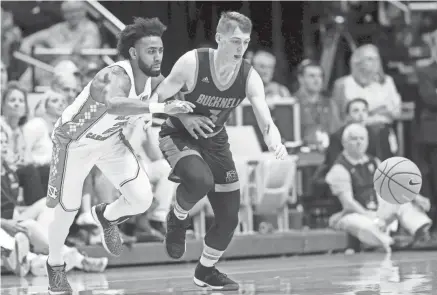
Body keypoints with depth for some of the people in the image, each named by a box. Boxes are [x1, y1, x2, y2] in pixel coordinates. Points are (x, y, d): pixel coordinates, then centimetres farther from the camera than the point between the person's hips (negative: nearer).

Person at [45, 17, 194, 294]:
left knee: (142, 199, -9)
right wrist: (160, 107, -69)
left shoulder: (154, 79, -15)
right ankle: (55, 265, 36)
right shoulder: (115, 77, -38)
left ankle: (107, 217, 26)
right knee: (67, 210, 8)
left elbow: (176, 100, 9)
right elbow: (113, 104, -63)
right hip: (74, 142, -6)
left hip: (111, 140, 6)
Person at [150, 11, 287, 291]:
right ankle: (178, 219, -2)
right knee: (200, 179, -37)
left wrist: (275, 141, -44)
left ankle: (206, 271, 29)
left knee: (229, 217, 4)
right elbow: (158, 98, -14)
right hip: (179, 135, -4)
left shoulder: (250, 77, -15)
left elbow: (266, 121, -23)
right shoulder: (193, 63, -24)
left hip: (215, 142, 4)